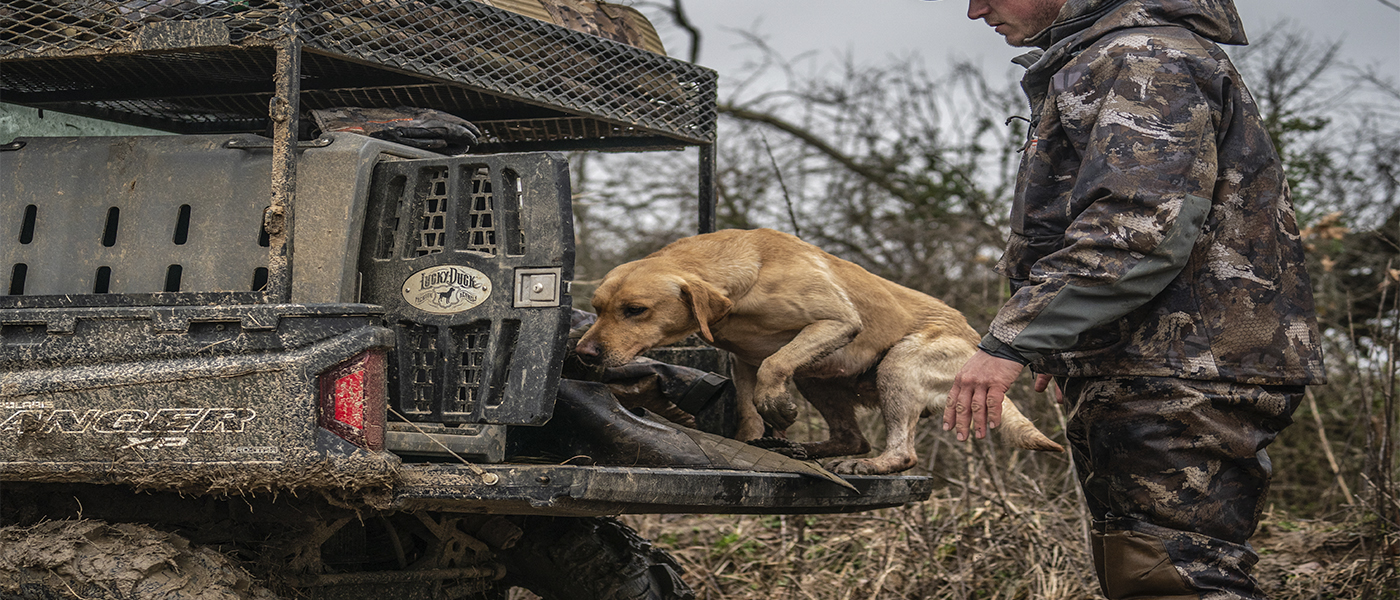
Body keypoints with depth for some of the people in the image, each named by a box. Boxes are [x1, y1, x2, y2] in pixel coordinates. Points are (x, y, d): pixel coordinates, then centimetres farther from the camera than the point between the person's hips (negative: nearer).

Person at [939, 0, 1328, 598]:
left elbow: (1139, 227, -25)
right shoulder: (1085, 64, 23)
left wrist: (1013, 342, -27)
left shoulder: (1146, 58, -12)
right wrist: (1068, 347, 32)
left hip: (1181, 384, -11)